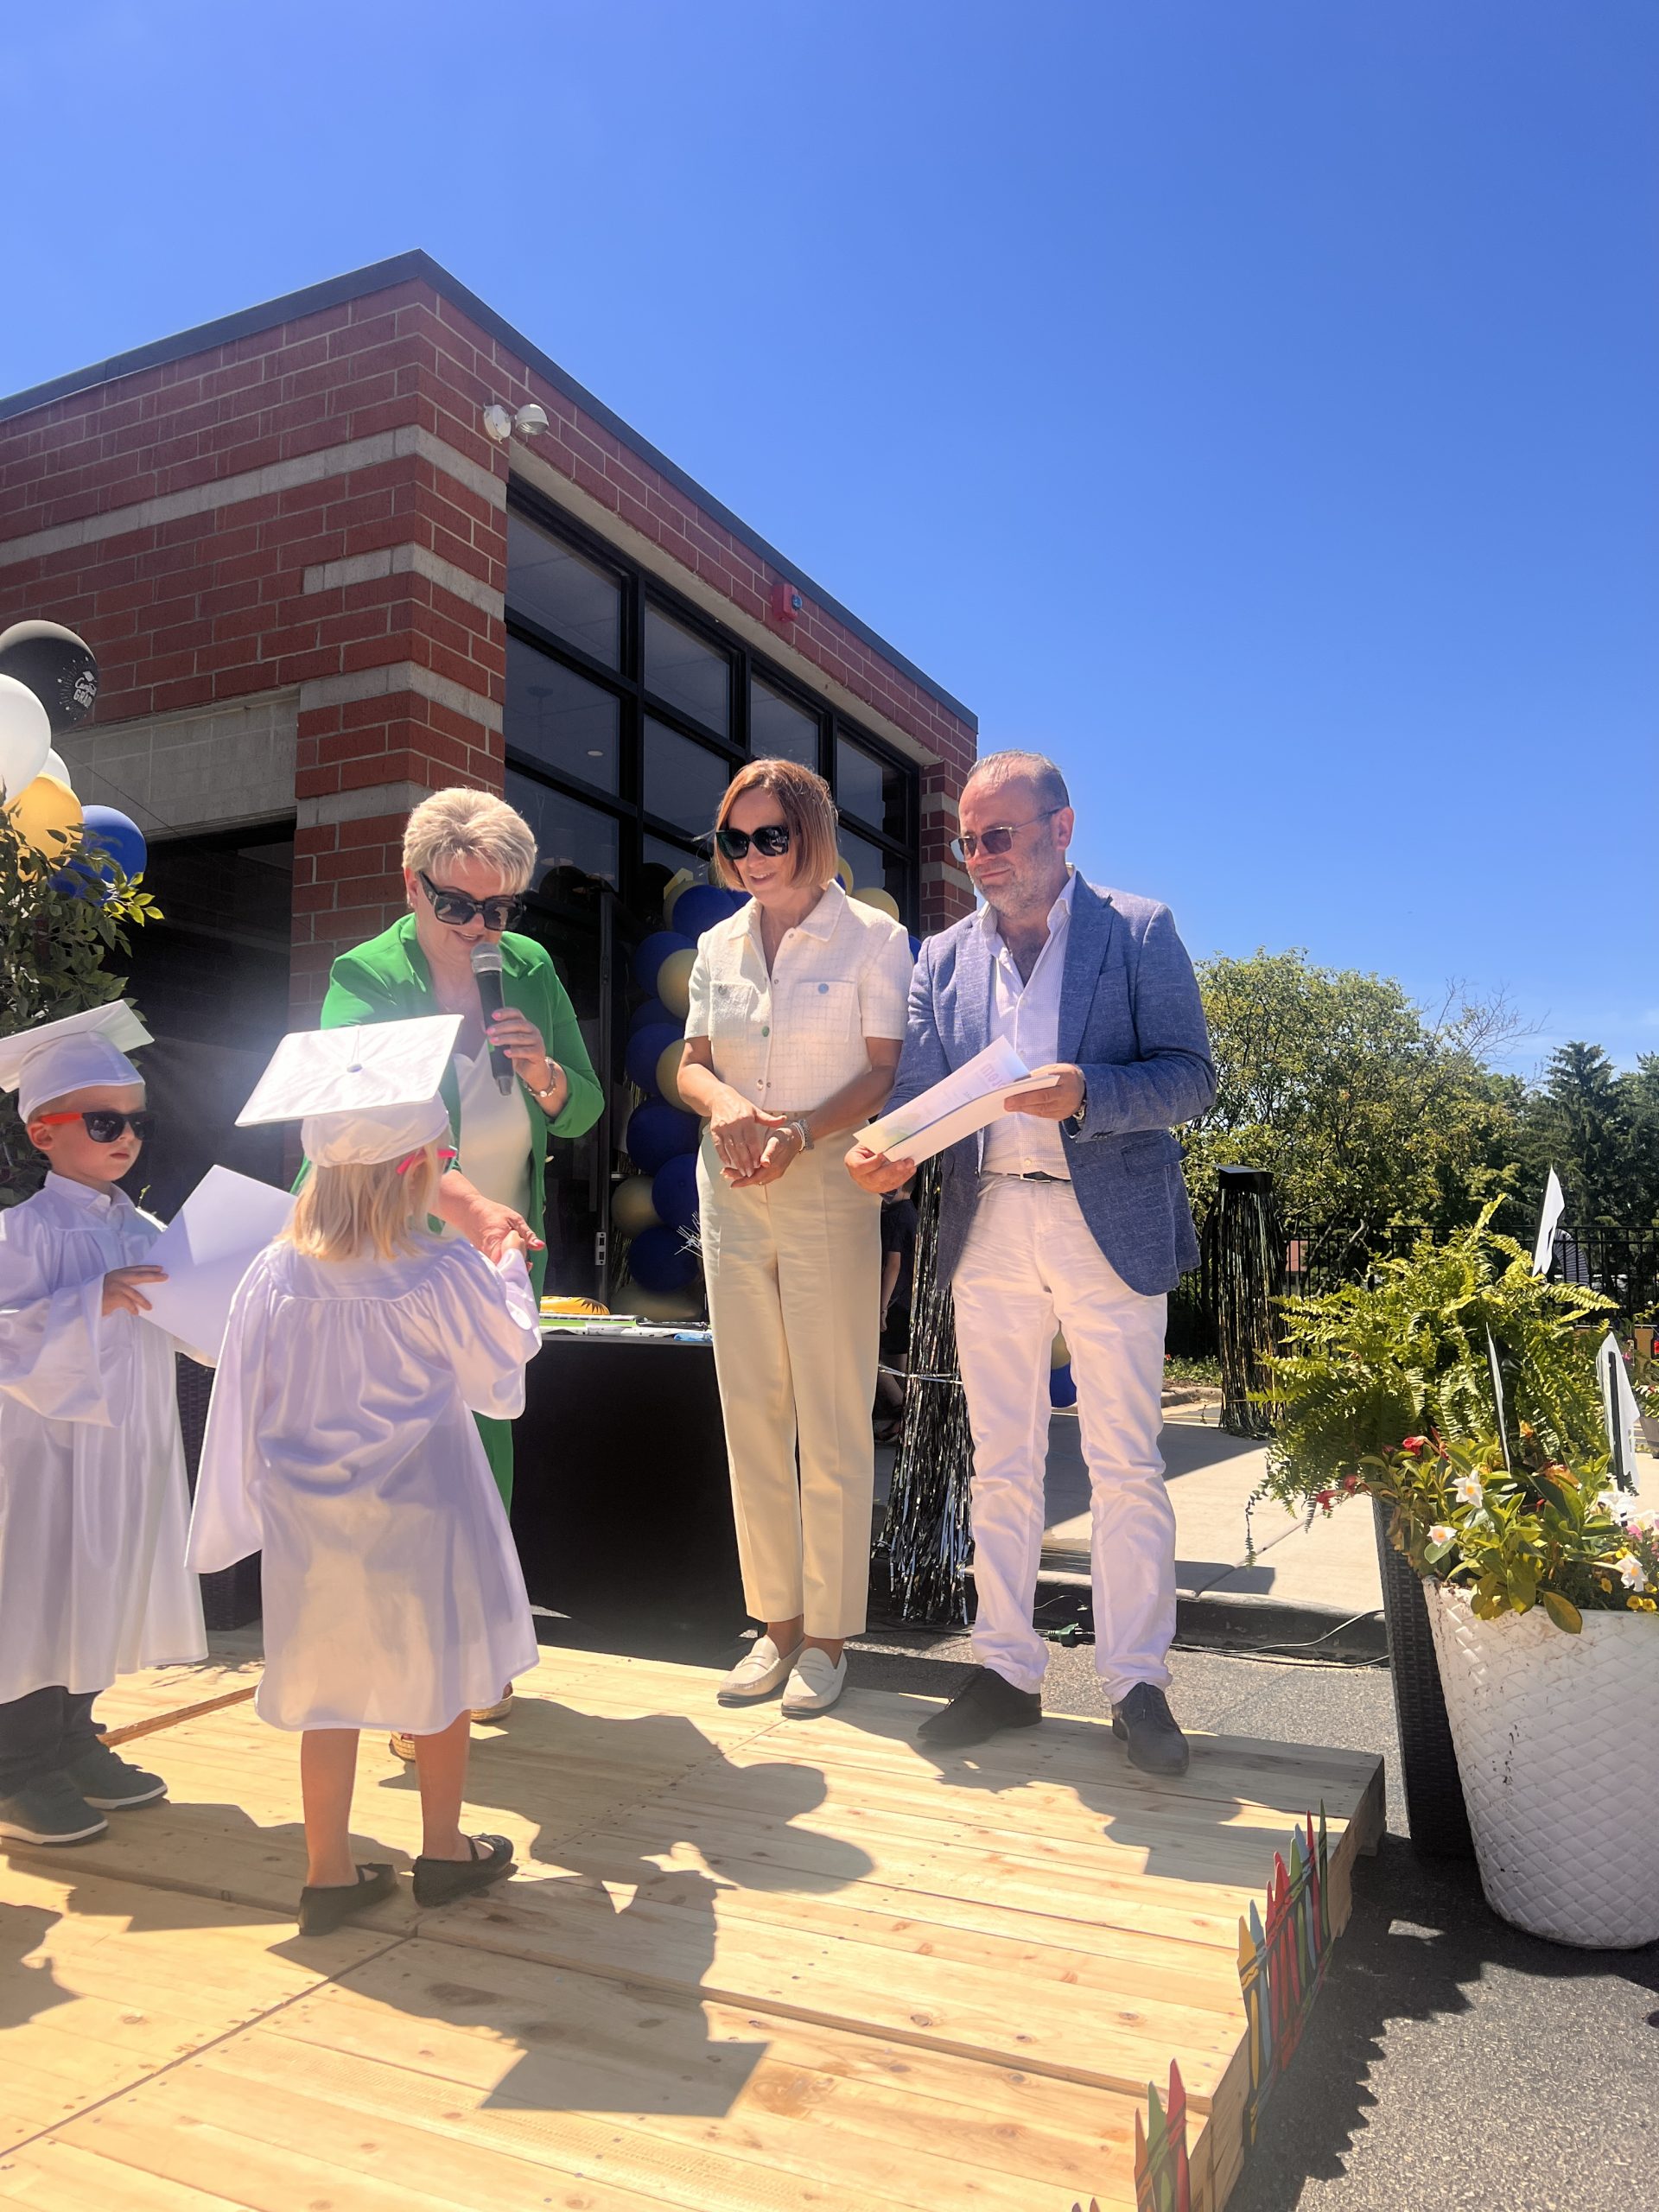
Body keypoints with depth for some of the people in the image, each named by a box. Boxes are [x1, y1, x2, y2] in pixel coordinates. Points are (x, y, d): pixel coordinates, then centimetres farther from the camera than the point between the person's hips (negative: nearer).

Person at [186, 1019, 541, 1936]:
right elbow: (503, 1367, -4)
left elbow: (245, 1399, -1)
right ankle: (443, 1850, 31)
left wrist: (246, 1506, 13)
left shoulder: (276, 1275, -9)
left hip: (312, 1524, 3)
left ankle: (328, 1872, 26)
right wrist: (512, 1273, 12)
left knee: (328, 1692, 16)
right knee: (441, 1682, 16)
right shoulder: (446, 1276, -20)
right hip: (420, 1518, -3)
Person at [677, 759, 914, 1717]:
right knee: (751, 1416, 7)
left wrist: (802, 1133, -21)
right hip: (732, 1199, 5)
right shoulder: (718, 946, 12)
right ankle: (777, 1622, 19)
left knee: (833, 1422, 0)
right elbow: (692, 1062, 13)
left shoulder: (873, 937, -1)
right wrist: (722, 1103, -10)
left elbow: (884, 1072, -6)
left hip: (830, 1196, -5)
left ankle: (828, 1634, 12)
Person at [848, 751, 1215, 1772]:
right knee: (1002, 1463, 11)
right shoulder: (943, 956, 12)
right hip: (988, 1228, 4)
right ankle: (1008, 1669, 23)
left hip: (1110, 1226, -3)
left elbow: (1192, 1076, -5)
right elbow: (920, 1087, 8)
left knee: (1126, 1465, 2)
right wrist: (892, 1154, -14)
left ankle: (1139, 1682, 16)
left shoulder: (1139, 930, 0)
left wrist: (1083, 1092, -22)